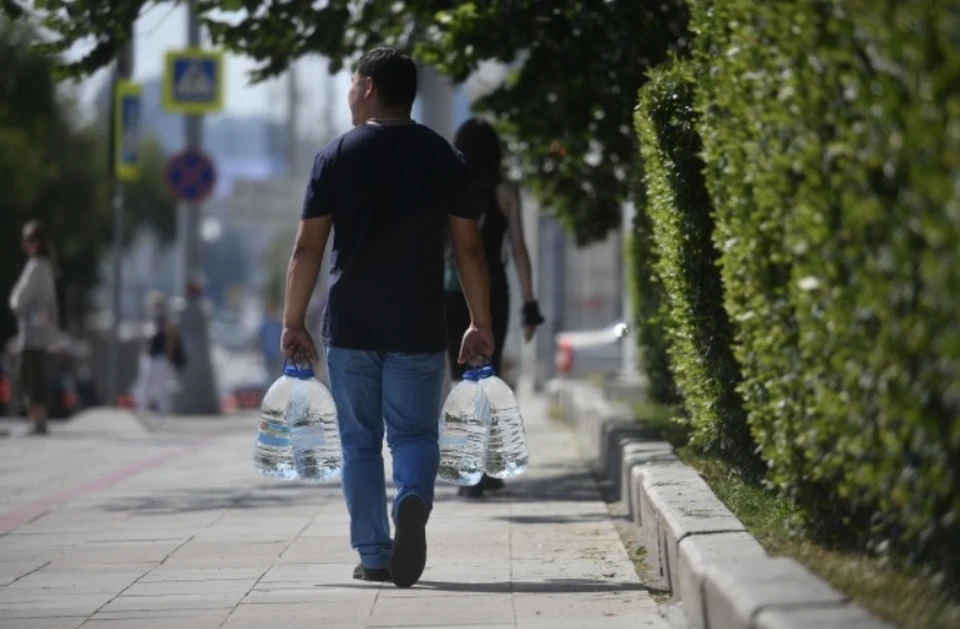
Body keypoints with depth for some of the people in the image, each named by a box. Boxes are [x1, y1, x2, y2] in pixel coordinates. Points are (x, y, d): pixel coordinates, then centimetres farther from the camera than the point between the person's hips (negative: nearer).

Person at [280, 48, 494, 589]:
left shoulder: (336, 156, -1)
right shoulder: (444, 157, 2)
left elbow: (308, 248, -3)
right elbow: (469, 247, 0)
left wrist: (293, 322, 3)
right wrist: (481, 324, 7)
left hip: (350, 326, 0)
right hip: (420, 329, 0)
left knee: (361, 441, 10)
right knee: (415, 433, 6)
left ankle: (373, 555, 8)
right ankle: (414, 499, -25)